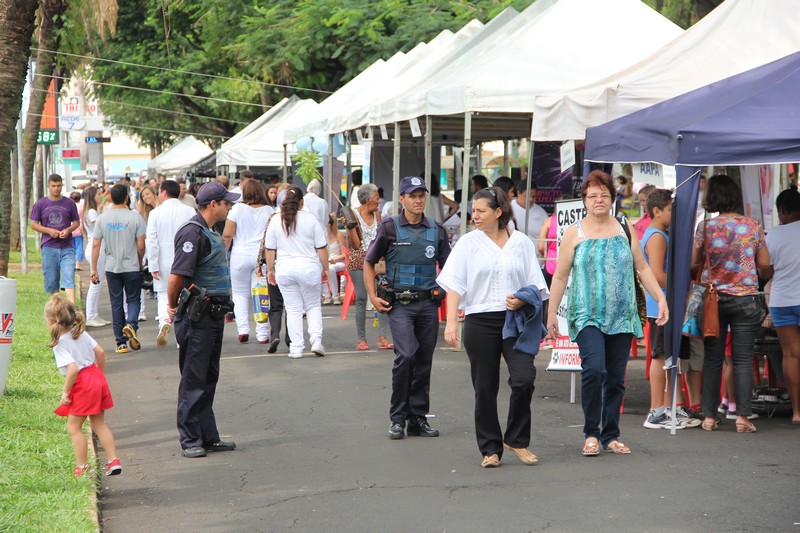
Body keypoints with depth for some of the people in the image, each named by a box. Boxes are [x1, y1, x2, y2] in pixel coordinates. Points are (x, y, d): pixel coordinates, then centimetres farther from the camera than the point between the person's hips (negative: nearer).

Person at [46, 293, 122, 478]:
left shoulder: (60, 344, -17)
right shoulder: (81, 333, 6)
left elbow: (72, 368, -27)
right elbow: (100, 352, 11)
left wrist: (65, 391, -17)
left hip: (82, 385, -8)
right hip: (97, 378, 8)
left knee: (74, 427, 6)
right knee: (99, 424, 17)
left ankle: (83, 467, 11)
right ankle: (114, 461, 14)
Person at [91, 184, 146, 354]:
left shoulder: (103, 218, -1)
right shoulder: (135, 217, -9)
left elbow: (96, 245, -1)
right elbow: (141, 246, -9)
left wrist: (94, 269, 4)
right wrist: (140, 262, 9)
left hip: (111, 268, 2)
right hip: (131, 267, -2)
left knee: (116, 304, 9)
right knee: (133, 300, 11)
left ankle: (121, 343, 10)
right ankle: (131, 325, -18)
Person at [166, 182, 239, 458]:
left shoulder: (210, 233, 15)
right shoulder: (192, 233, -17)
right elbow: (176, 277, -21)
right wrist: (173, 307, -7)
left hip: (214, 314, 10)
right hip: (197, 316, -10)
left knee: (209, 378, 13)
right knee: (193, 380, -3)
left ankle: (209, 437, 20)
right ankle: (190, 440, 4)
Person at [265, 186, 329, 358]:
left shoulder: (276, 220, 1)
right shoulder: (310, 219, -3)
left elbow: (270, 249, 4)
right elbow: (322, 247, -1)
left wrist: (270, 269, 15)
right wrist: (325, 269, 8)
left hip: (285, 270, 1)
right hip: (309, 268, -1)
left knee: (293, 310, 7)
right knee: (313, 305, 14)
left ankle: (296, 348, 6)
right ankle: (316, 340, -1)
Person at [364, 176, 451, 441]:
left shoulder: (437, 230, 9)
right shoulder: (389, 228, 0)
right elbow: (368, 263, 7)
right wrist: (373, 296, -2)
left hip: (429, 303, 4)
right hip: (399, 303, -4)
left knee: (424, 361, 6)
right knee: (406, 355, -18)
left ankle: (418, 418, 17)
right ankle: (397, 417, -5)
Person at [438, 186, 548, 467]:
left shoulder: (521, 243, 7)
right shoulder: (468, 243, 5)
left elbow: (536, 286, 11)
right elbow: (454, 285, -1)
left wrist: (523, 300, -10)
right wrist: (451, 321, -12)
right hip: (480, 320, 0)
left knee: (524, 378, -14)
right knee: (485, 388, 3)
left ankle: (516, 439, 5)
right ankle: (490, 449, 14)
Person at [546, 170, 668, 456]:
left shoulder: (625, 230, 11)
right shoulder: (574, 233, 4)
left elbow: (643, 268, 16)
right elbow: (560, 276, 5)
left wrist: (660, 298, 7)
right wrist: (551, 313, 3)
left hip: (622, 317, 3)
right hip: (587, 316, -3)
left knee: (616, 378, 4)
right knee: (594, 369, -20)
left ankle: (610, 436, 16)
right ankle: (591, 434, -7)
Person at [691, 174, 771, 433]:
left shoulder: (706, 227, -4)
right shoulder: (753, 227, -1)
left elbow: (693, 263, 0)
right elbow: (764, 264, 4)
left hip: (713, 297, 0)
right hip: (745, 299, 0)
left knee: (712, 358, 7)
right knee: (743, 359, 2)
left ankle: (709, 416, 7)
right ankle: (742, 416, -3)